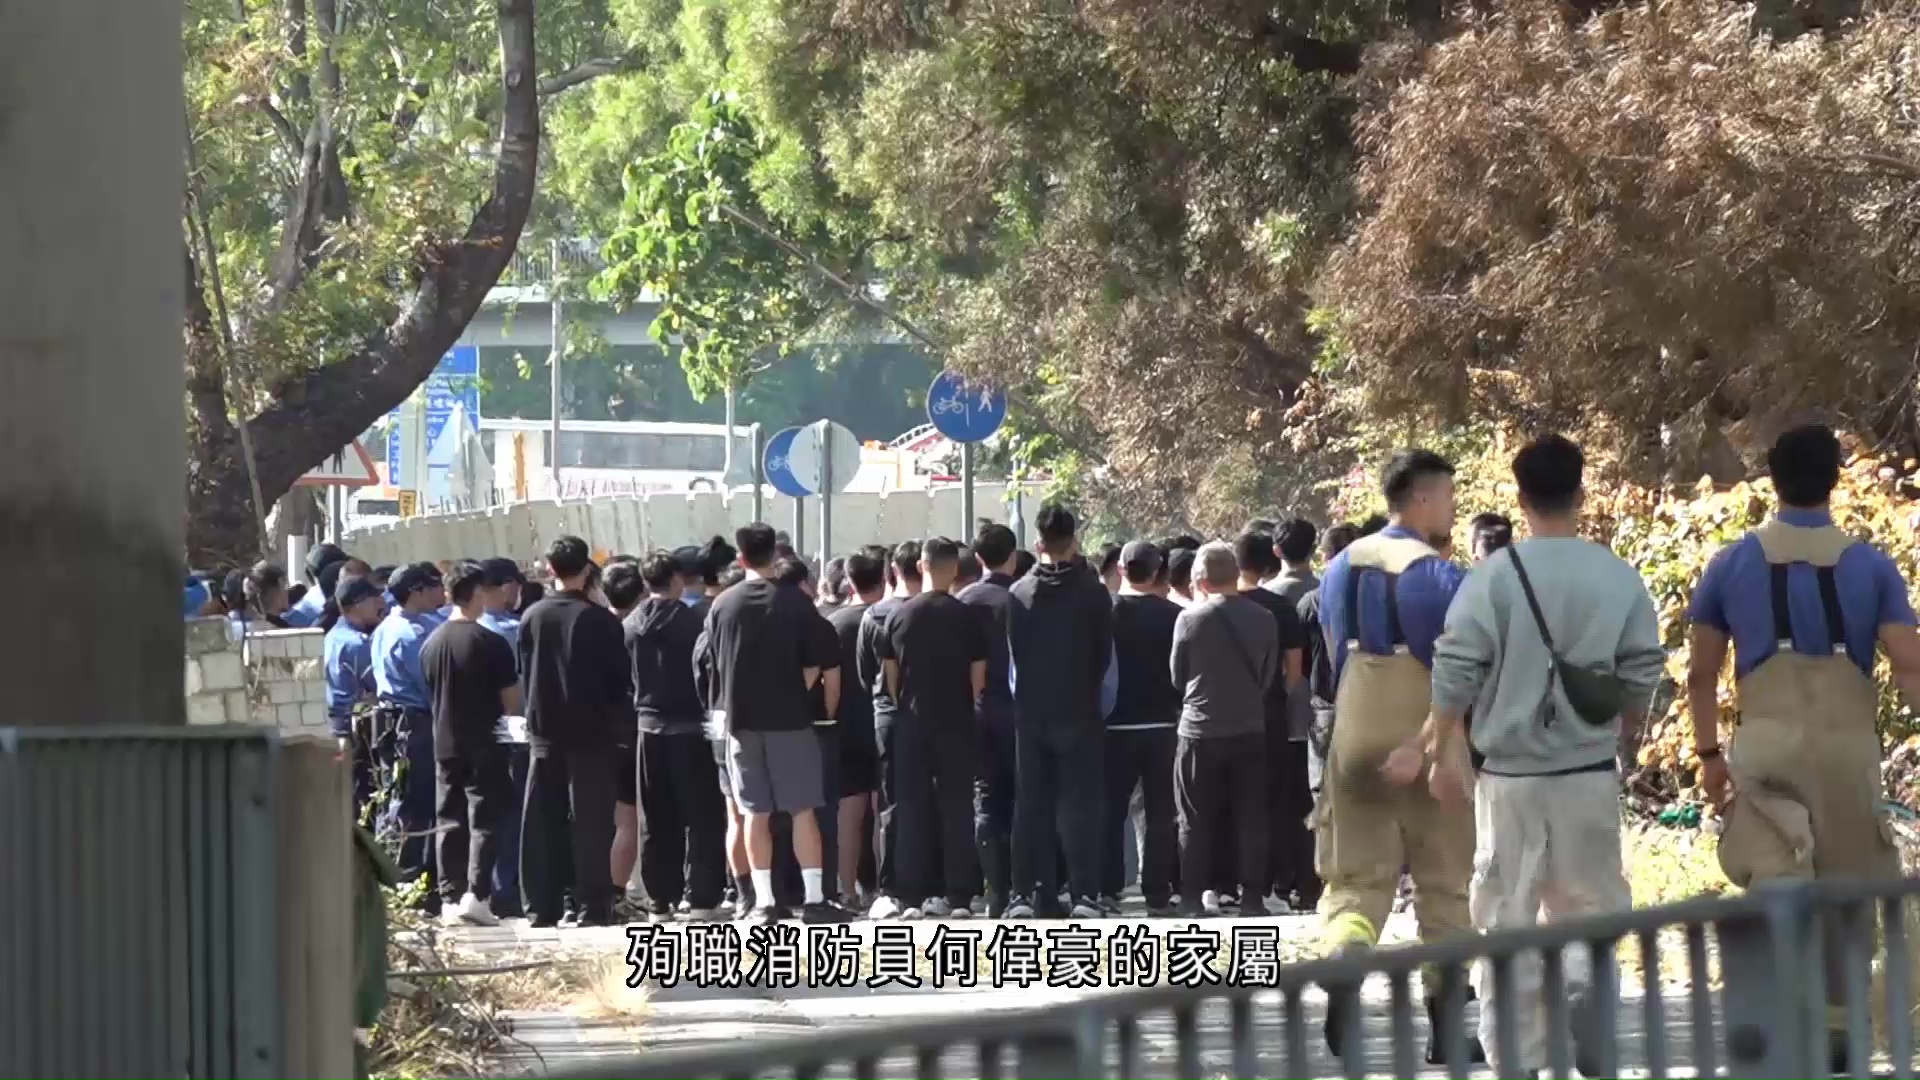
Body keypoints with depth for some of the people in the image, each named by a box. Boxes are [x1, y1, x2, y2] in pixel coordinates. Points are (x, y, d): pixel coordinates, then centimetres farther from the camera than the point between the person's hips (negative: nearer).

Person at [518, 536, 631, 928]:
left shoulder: (532, 618, 1)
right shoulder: (601, 620, -9)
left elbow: (523, 676, 7)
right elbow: (620, 678, -5)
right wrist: (619, 720, 8)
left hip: (544, 733, 3)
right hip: (591, 732, -3)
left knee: (542, 822, 6)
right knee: (591, 821, -2)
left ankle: (542, 906, 5)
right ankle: (591, 905, -6)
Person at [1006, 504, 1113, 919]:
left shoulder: (1019, 594, -2)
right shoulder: (1093, 593, -8)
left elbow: (1013, 653, 5)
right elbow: (1105, 653, -1)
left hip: (1031, 714, 2)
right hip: (1080, 714, -2)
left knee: (1030, 805, 8)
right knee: (1080, 803, 0)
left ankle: (1030, 894, 6)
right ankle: (1084, 895, -6)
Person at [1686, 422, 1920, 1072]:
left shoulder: (1731, 565, 4)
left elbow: (1701, 673, 6)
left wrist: (1709, 755, 12)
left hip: (1767, 745, 0)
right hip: (1848, 744, 0)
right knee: (1843, 892, 13)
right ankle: (1836, 1029, 17)